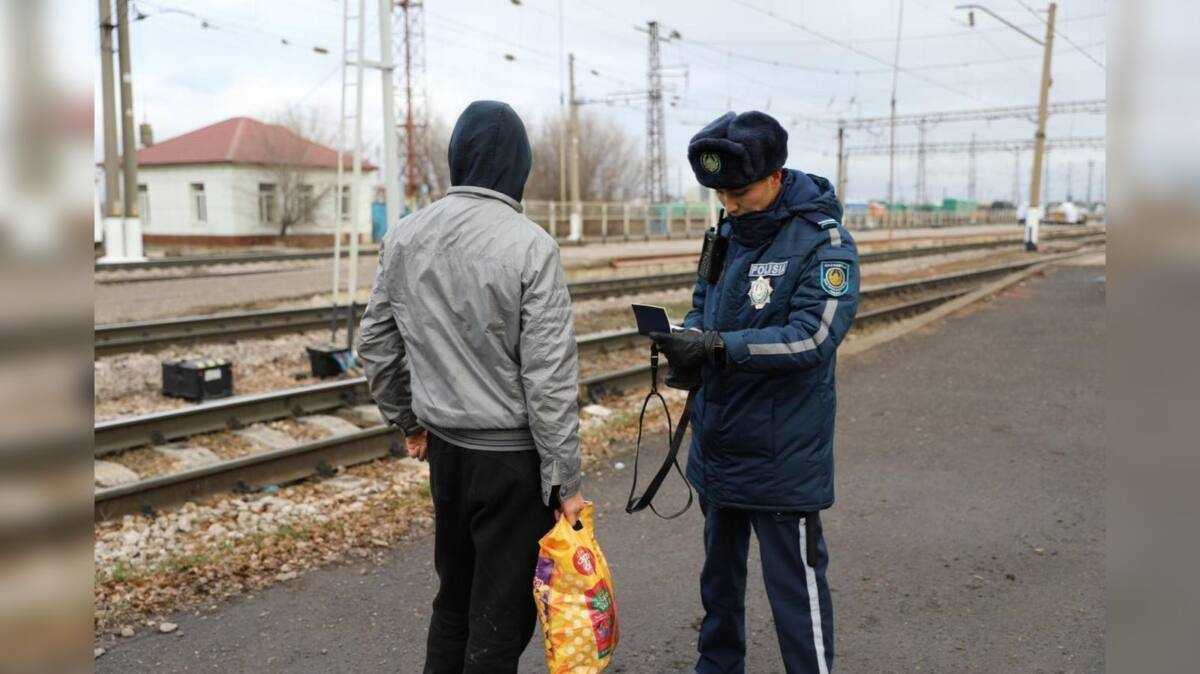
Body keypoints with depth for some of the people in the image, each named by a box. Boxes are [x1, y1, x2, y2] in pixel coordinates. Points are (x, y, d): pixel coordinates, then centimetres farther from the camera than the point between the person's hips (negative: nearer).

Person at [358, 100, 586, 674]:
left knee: (453, 597, 23)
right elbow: (549, 375, -17)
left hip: (443, 446, 6)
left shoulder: (403, 237, 1)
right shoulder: (530, 246, -17)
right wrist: (565, 479, -10)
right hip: (512, 453, -6)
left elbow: (376, 347, 9)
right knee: (500, 614, 8)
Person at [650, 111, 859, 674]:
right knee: (719, 570, 23)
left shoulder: (824, 243, -16)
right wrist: (688, 334, -9)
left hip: (781, 454, -7)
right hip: (717, 444, 8)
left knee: (795, 586, 5)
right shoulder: (729, 230, 5)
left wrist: (718, 346, -31)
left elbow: (812, 337, -24)